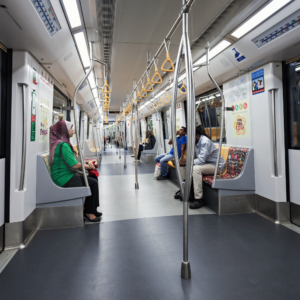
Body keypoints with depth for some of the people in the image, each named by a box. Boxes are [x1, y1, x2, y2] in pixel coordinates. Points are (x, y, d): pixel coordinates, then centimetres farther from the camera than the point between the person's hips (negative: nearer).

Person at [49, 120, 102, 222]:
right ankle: (89, 211, 8)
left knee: (93, 182, 1)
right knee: (92, 183, -9)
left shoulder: (61, 143, 14)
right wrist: (87, 166, -5)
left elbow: (71, 163, 14)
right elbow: (74, 165, -21)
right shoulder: (63, 145, -18)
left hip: (68, 176, 9)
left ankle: (92, 210, 11)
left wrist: (85, 165, 1)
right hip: (64, 179, -9)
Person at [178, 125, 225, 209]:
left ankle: (199, 199, -28)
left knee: (196, 168, -36)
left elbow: (201, 160, -32)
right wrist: (184, 161, -13)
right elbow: (193, 157, 7)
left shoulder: (205, 142, -24)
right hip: (205, 163, 9)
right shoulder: (196, 142, 2)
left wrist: (186, 162, -25)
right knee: (182, 165, 3)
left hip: (216, 165, -9)